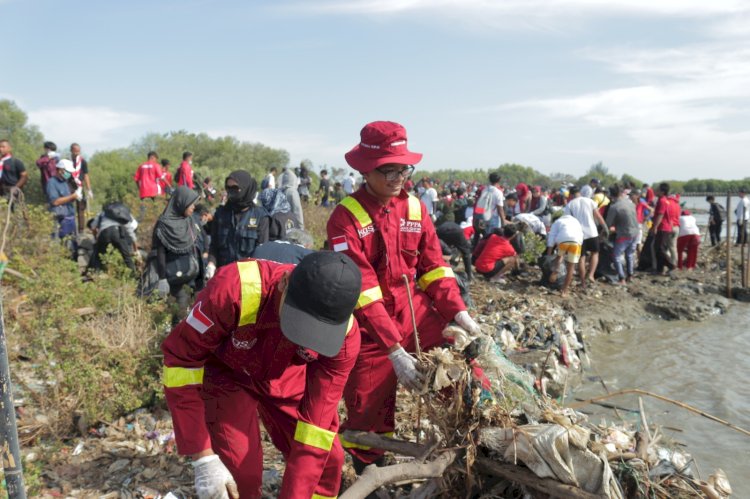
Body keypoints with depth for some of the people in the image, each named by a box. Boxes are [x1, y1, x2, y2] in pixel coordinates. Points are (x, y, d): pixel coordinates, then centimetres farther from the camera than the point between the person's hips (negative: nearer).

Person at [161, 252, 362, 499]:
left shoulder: (344, 335, -31)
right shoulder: (234, 288, -41)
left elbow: (317, 418, -24)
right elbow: (179, 358, -29)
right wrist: (203, 457, -29)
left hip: (285, 379, 3)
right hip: (224, 372, -2)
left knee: (328, 459, 0)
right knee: (241, 471, -15)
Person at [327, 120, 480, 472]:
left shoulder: (414, 207, 4)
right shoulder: (346, 217, -13)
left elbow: (433, 266, 3)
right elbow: (361, 290, -20)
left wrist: (459, 313, -12)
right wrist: (394, 351, -25)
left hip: (416, 313, 4)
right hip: (371, 327, -4)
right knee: (369, 417, 6)